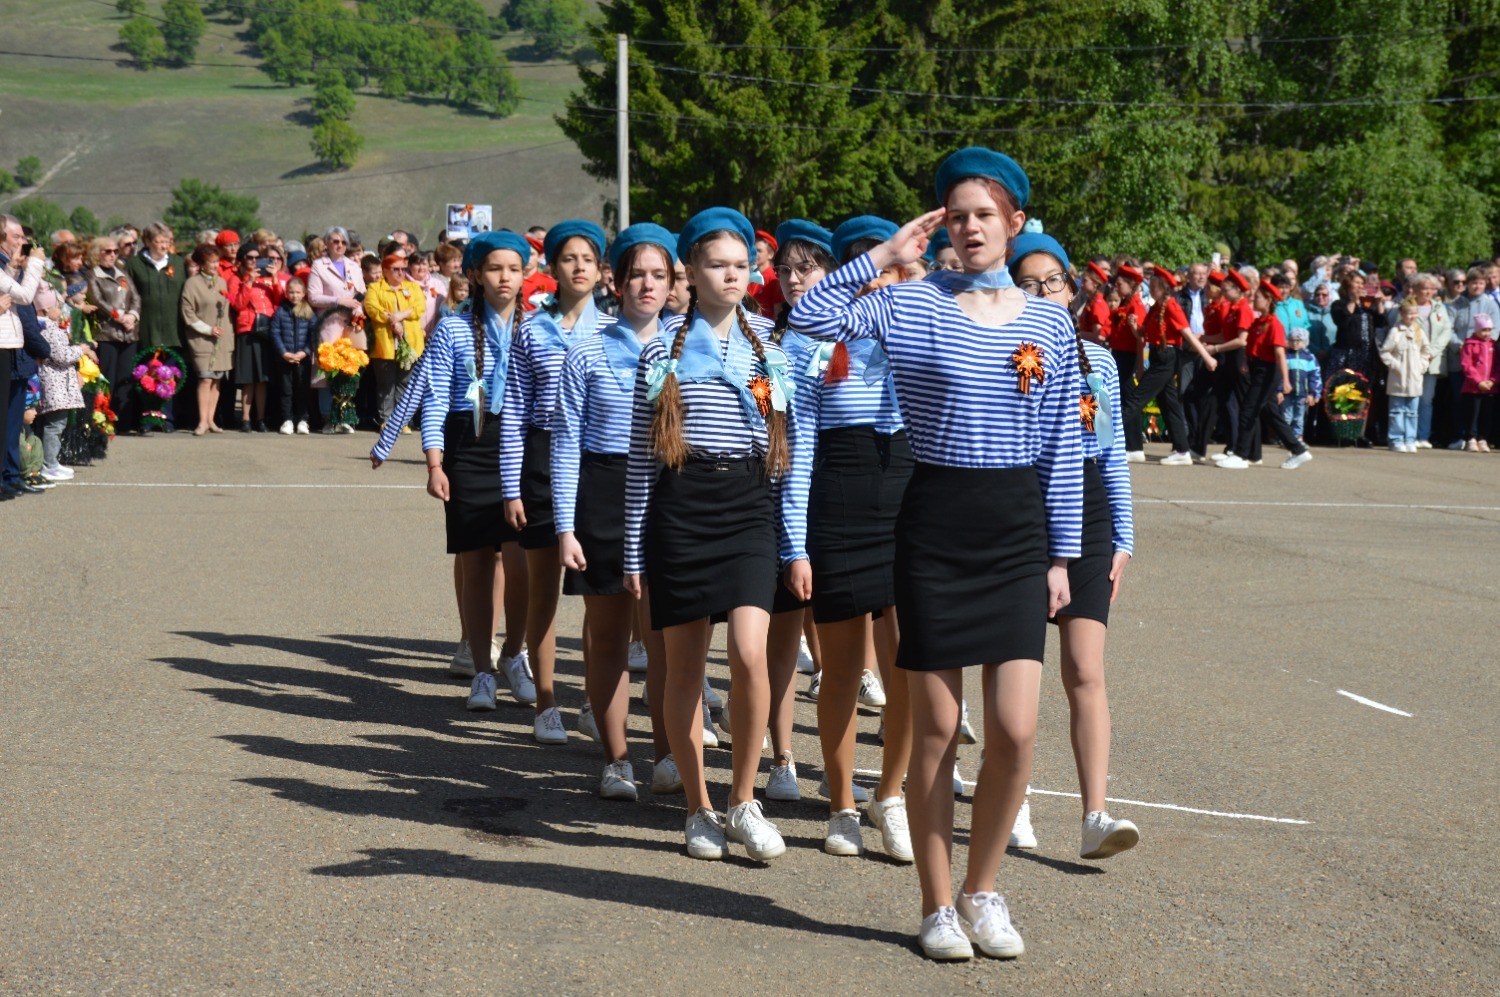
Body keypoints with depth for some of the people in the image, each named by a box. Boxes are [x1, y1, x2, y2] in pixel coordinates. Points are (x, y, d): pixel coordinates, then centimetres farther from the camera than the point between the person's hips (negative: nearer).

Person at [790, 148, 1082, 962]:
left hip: (1017, 531, 2)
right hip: (934, 524, -2)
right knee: (936, 730, 4)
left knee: (1015, 730, -4)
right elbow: (811, 316, -15)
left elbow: (1061, 448, 8)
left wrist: (1061, 554, 5)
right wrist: (886, 255, -12)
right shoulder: (914, 306, -1)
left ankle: (983, 889, 17)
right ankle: (938, 904, 18)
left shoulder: (1050, 324, 6)